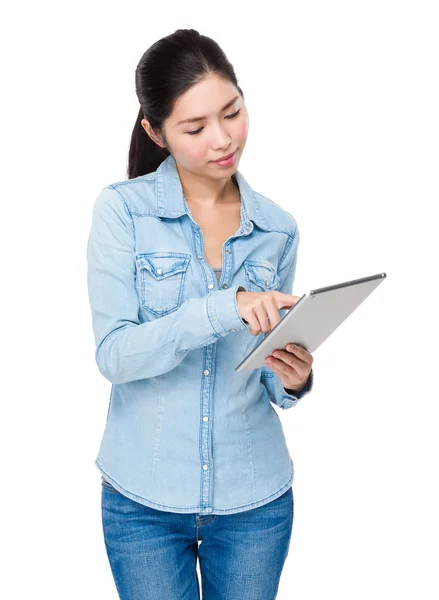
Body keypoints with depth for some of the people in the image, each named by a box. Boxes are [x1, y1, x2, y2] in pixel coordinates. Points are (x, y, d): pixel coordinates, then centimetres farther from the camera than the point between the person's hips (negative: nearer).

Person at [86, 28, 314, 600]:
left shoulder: (277, 229, 1)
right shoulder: (122, 210, -9)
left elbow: (270, 374, 8)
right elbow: (113, 353, -17)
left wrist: (291, 380, -15)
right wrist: (223, 307, -29)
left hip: (256, 497, 3)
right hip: (145, 499, -2)